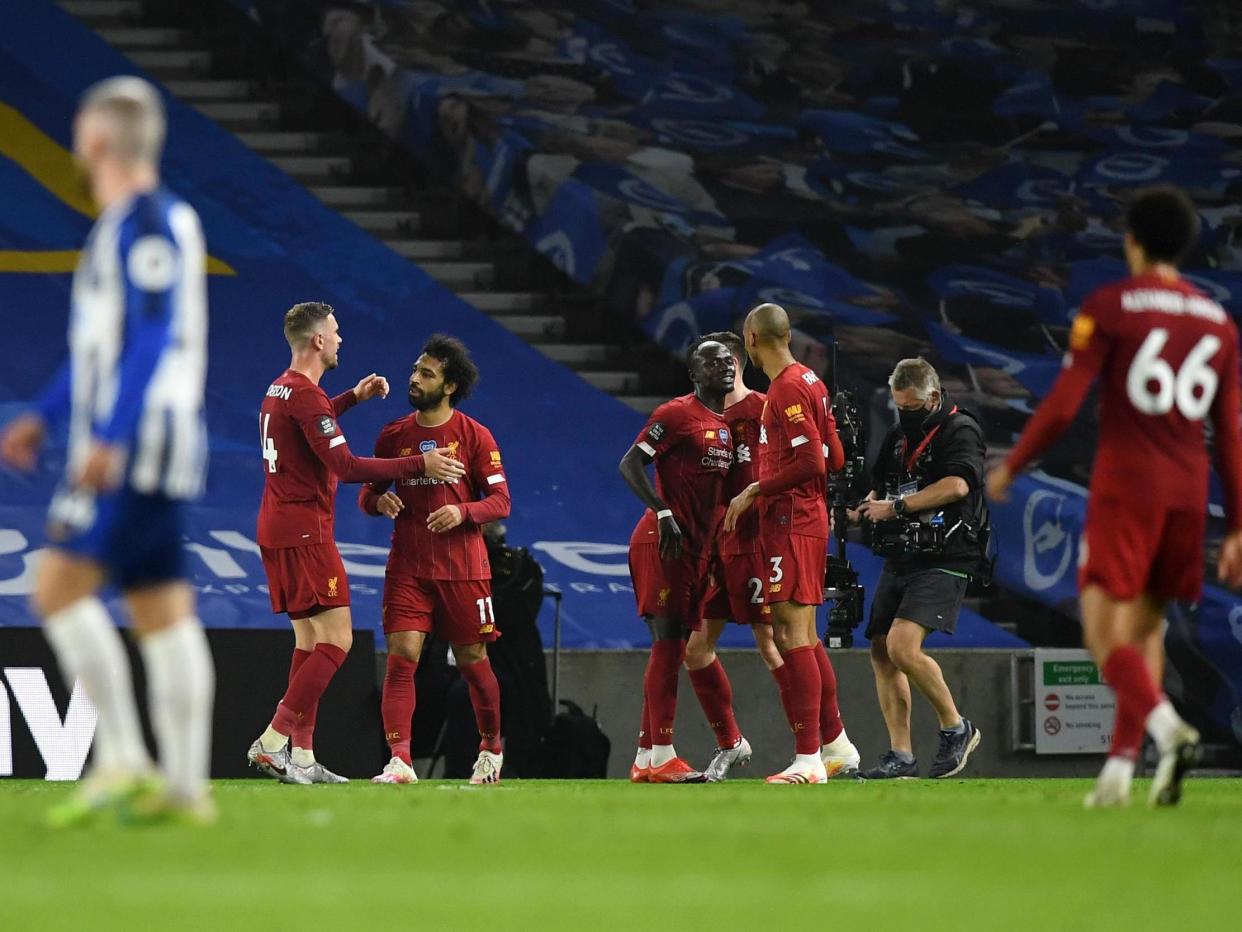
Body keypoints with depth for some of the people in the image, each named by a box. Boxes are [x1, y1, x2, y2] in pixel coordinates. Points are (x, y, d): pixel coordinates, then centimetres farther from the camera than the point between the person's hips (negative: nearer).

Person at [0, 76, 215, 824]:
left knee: (60, 588, -12)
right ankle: (185, 785, 4)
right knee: (161, 609, 6)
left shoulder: (150, 224, -12)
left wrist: (110, 439, -25)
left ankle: (122, 758, -13)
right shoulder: (125, 223, 18)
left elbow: (153, 339, -20)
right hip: (138, 455, 10)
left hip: (135, 451, -10)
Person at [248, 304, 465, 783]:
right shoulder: (305, 395, -17)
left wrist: (354, 396, 37)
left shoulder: (282, 389, 15)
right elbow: (345, 466, -22)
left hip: (278, 530, 10)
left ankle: (301, 757, 9)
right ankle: (273, 741, -16)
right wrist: (421, 465, -20)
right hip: (304, 533, -10)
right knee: (336, 639, -11)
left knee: (310, 640, 11)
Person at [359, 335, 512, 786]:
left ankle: (491, 746, 29)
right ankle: (399, 761, -18)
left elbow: (500, 501, -2)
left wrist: (463, 512, -21)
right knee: (401, 655, -12)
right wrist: (378, 500, -11)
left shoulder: (475, 436, -1)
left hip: (463, 568, -2)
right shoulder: (394, 435, 7)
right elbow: (367, 493, 13)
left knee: (472, 660, 6)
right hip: (407, 567, 2)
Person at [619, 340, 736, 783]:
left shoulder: (728, 424, 17)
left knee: (671, 648, 9)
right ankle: (663, 756, -15)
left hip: (698, 545, 9)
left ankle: (645, 758, 13)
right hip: (664, 542, -9)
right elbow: (630, 465, -13)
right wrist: (663, 512, -23)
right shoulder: (676, 414, -9)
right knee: (669, 643, -13)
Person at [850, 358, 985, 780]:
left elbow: (956, 485, -22)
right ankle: (900, 755, 8)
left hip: (944, 559, -8)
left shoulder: (960, 430, -7)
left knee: (902, 646, -22)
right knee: (881, 650, 2)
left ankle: (955, 728, -4)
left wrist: (896, 507, -20)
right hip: (900, 556, 8)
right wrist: (863, 509, 1)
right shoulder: (897, 436, 17)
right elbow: (880, 491, 24)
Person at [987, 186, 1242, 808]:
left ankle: (1168, 727, -32)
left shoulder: (1109, 307, -3)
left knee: (1103, 632, -7)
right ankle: (1119, 768, 9)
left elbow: (1064, 403, -8)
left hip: (1125, 485, -5)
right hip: (1189, 491, 5)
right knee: (1145, 626, 14)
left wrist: (1012, 466, 6)